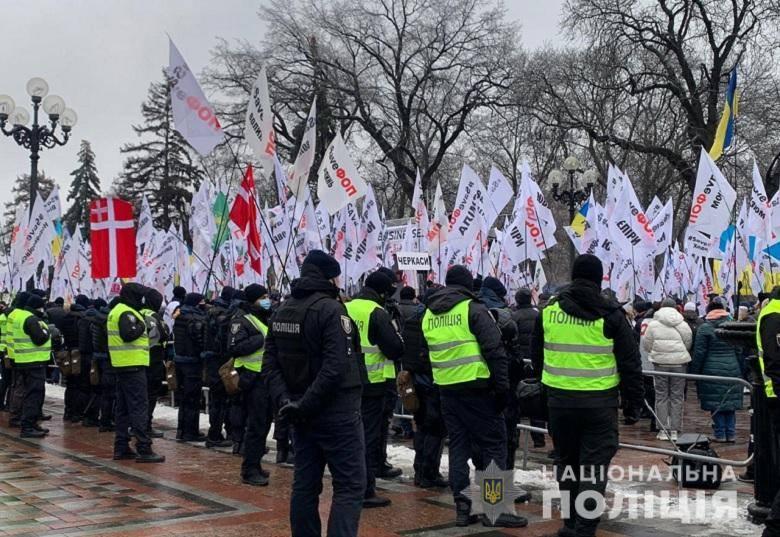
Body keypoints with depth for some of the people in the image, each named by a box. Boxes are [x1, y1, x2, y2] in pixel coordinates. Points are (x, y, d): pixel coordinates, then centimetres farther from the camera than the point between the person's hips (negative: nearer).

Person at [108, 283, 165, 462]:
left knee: (123, 407, 14)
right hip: (133, 366, -10)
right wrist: (141, 327, -11)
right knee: (139, 407, -10)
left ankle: (121, 447, 18)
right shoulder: (127, 313, -13)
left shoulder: (116, 311, 19)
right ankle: (144, 449, -12)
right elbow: (127, 334, -26)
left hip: (121, 366, 10)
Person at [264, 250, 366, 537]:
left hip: (301, 412, 8)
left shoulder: (282, 311, 10)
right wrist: (307, 405, -18)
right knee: (350, 486, -4)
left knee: (305, 484, 13)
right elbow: (336, 367, -23)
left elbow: (271, 362, 5)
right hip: (336, 411, -8)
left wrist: (284, 400, -5)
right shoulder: (331, 309, -13)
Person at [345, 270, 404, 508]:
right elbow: (395, 349, -16)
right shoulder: (377, 313, -14)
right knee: (369, 436, 0)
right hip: (371, 383, -7)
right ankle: (366, 491, 2)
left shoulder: (345, 309, 7)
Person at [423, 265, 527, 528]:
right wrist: (503, 386, -11)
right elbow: (495, 351, -13)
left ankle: (462, 506, 10)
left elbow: (426, 353, 19)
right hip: (476, 388, -6)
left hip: (446, 389, 6)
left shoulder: (429, 314, 12)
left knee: (458, 445, 11)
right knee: (493, 445, 0)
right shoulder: (473, 309, -8)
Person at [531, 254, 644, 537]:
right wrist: (635, 397, 7)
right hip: (599, 401, -3)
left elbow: (537, 354, 14)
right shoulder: (610, 314, -6)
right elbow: (629, 360, -3)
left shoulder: (549, 309, 3)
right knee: (594, 464, 1)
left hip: (559, 399, 3)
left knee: (567, 461, 17)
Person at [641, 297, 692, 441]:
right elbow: (689, 344, 4)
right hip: (679, 363, 1)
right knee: (677, 396, 7)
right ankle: (674, 430, 8)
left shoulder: (654, 324, -3)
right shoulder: (683, 325, 1)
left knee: (661, 396, 7)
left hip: (660, 363, -1)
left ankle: (663, 430, 5)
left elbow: (646, 344, 2)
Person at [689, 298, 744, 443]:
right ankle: (731, 434, 12)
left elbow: (699, 353, -5)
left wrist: (694, 373, 1)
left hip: (713, 371, -4)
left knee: (716, 403, 2)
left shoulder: (704, 328, -5)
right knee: (731, 400, 10)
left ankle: (720, 434, 4)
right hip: (733, 370, 4)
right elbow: (739, 351, 11)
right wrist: (741, 371, 16)